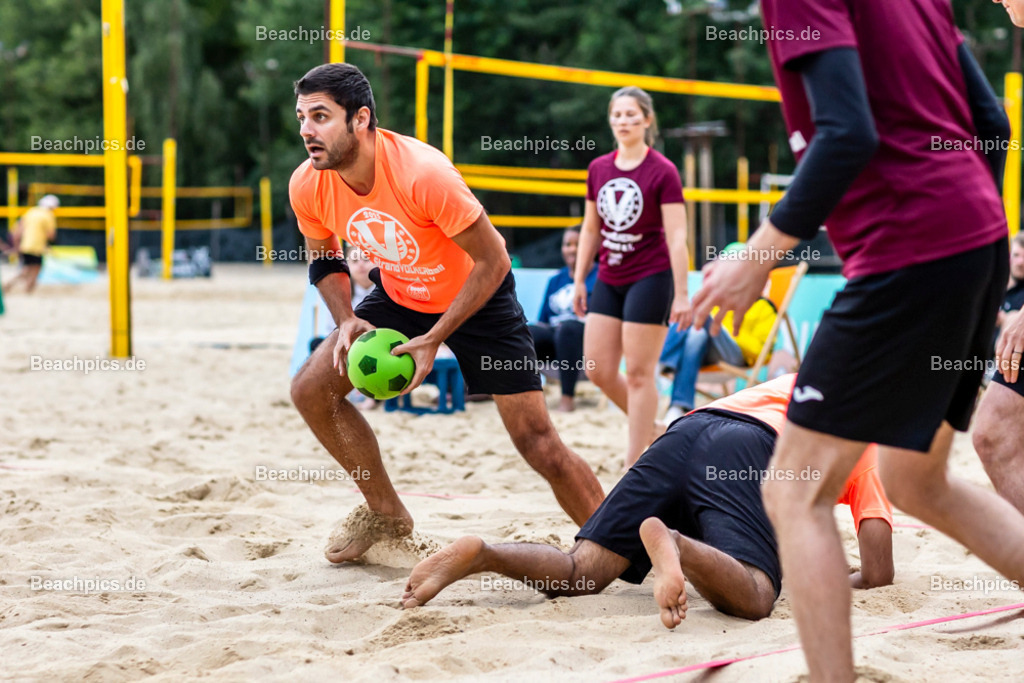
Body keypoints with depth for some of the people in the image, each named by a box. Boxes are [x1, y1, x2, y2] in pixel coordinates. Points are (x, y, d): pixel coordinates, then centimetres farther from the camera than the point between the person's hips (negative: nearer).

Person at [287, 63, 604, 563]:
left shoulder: (423, 174, -34)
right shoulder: (307, 187, -17)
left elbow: (492, 262, -25)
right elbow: (324, 259, 4)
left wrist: (433, 340, -27)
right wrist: (346, 321, -14)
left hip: (479, 297, -6)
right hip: (398, 296, 6)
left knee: (538, 443, -11)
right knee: (311, 390, -5)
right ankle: (387, 514, 14)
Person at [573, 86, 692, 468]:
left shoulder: (662, 172, -10)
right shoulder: (598, 169, 6)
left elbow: (676, 237, -12)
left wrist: (681, 294, -16)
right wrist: (579, 280, 13)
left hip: (650, 279, -6)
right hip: (609, 280, 6)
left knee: (639, 374, -4)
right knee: (598, 372, 4)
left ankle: (635, 465, 2)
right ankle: (652, 432, 25)